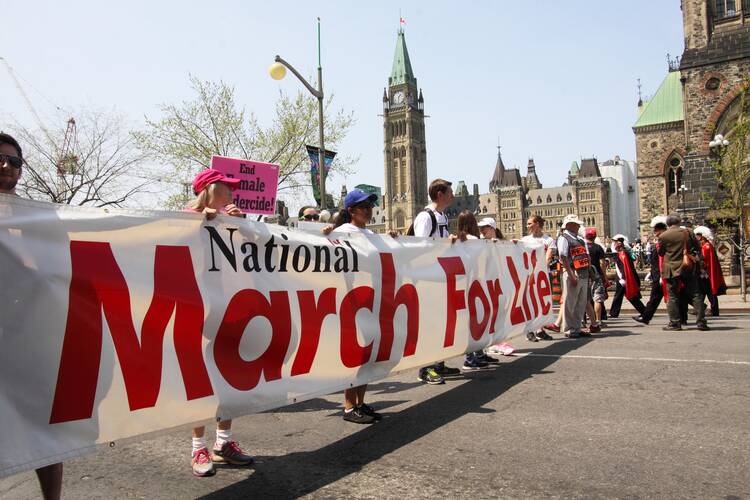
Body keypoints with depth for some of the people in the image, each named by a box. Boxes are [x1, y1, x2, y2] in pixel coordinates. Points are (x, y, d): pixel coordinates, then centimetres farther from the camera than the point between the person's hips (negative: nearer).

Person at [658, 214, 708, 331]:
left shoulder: (663, 236, -6)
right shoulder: (687, 232, 1)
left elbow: (660, 252, 5)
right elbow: (698, 248, 9)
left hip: (672, 270, -2)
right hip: (688, 269, 2)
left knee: (672, 297, 3)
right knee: (696, 295, 7)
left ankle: (674, 323, 3)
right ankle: (701, 322, 7)